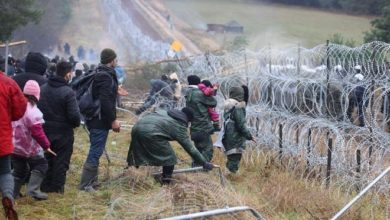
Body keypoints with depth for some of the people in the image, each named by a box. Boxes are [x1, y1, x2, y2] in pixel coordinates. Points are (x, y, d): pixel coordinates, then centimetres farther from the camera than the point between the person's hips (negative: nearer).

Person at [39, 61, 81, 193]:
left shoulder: (43, 89, 0)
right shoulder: (68, 92, -19)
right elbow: (74, 115, -20)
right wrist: (76, 123, 0)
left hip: (45, 130, 6)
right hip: (63, 133, -6)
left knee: (47, 159, 17)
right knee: (61, 160, 6)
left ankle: (45, 186, 23)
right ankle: (57, 188, 9)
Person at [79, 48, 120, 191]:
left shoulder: (99, 74, 15)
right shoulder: (106, 76, -17)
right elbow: (105, 101, -24)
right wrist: (113, 120, -19)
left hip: (95, 120, 10)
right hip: (101, 121, -10)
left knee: (95, 151, 17)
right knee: (95, 152, -6)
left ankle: (92, 182, 24)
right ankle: (85, 184, -3)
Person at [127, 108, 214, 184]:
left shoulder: (164, 112, 28)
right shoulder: (179, 127, 10)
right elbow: (191, 149, 9)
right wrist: (205, 163, 14)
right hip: (151, 133, -7)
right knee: (169, 158, 8)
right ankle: (166, 183, 12)